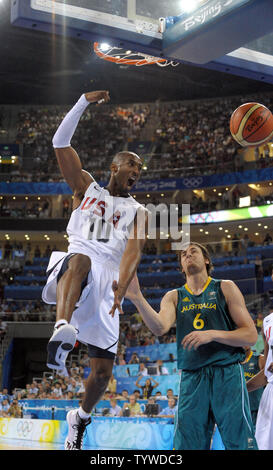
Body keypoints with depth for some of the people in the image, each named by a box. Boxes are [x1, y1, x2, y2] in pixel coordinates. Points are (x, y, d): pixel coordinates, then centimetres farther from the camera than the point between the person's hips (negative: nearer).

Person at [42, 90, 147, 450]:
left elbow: (134, 248, -2)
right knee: (80, 258, -41)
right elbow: (61, 143, 9)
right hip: (74, 266, -2)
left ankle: (80, 418, 31)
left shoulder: (137, 212, 18)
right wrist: (84, 101, -1)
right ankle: (63, 329, -64)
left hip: (106, 282, 2)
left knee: (103, 371, 1)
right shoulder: (86, 187, 19)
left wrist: (122, 284, -22)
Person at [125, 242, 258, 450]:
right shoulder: (173, 297, 13)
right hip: (191, 378, 2)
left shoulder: (225, 288, 7)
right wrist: (138, 299, -25)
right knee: (187, 446, 2)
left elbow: (251, 336, 1)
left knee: (240, 444, -8)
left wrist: (212, 334, -14)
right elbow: (160, 327, -9)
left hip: (228, 373, -2)